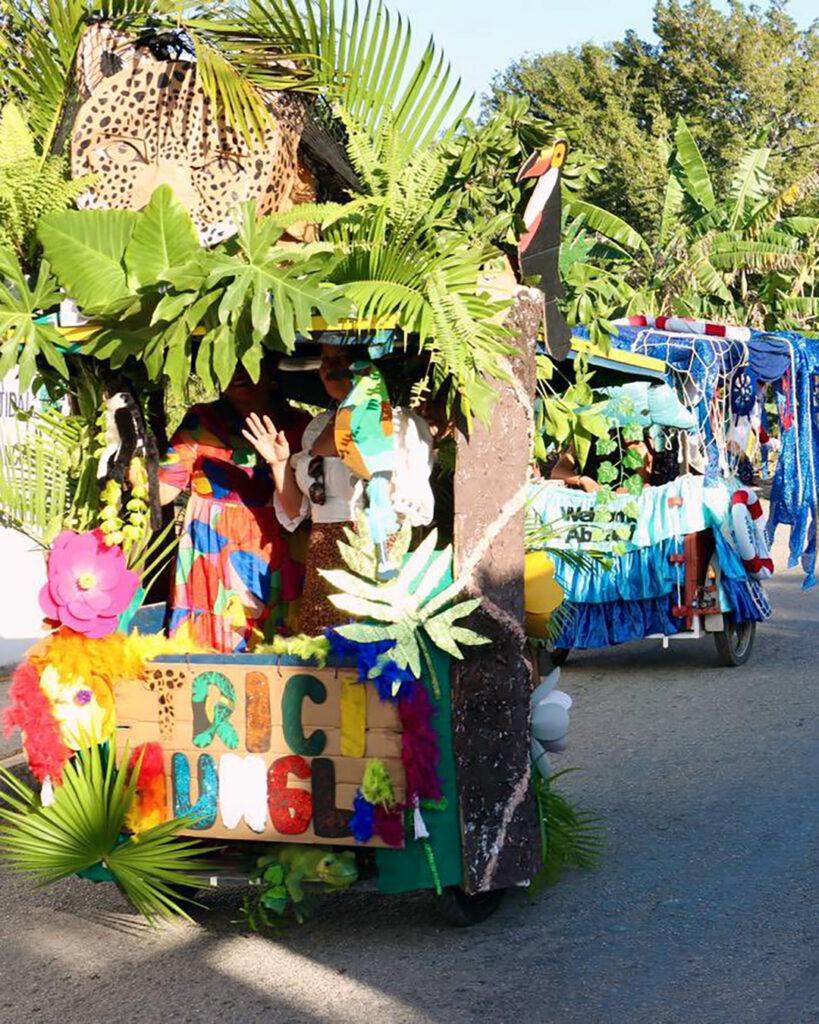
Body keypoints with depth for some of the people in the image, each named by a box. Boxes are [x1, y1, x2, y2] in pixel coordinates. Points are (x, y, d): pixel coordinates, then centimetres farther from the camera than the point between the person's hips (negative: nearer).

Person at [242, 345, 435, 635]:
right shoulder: (318, 427, 16)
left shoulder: (402, 423, -1)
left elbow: (419, 508, -9)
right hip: (322, 561, 5)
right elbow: (296, 511, 18)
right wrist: (279, 463, 5)